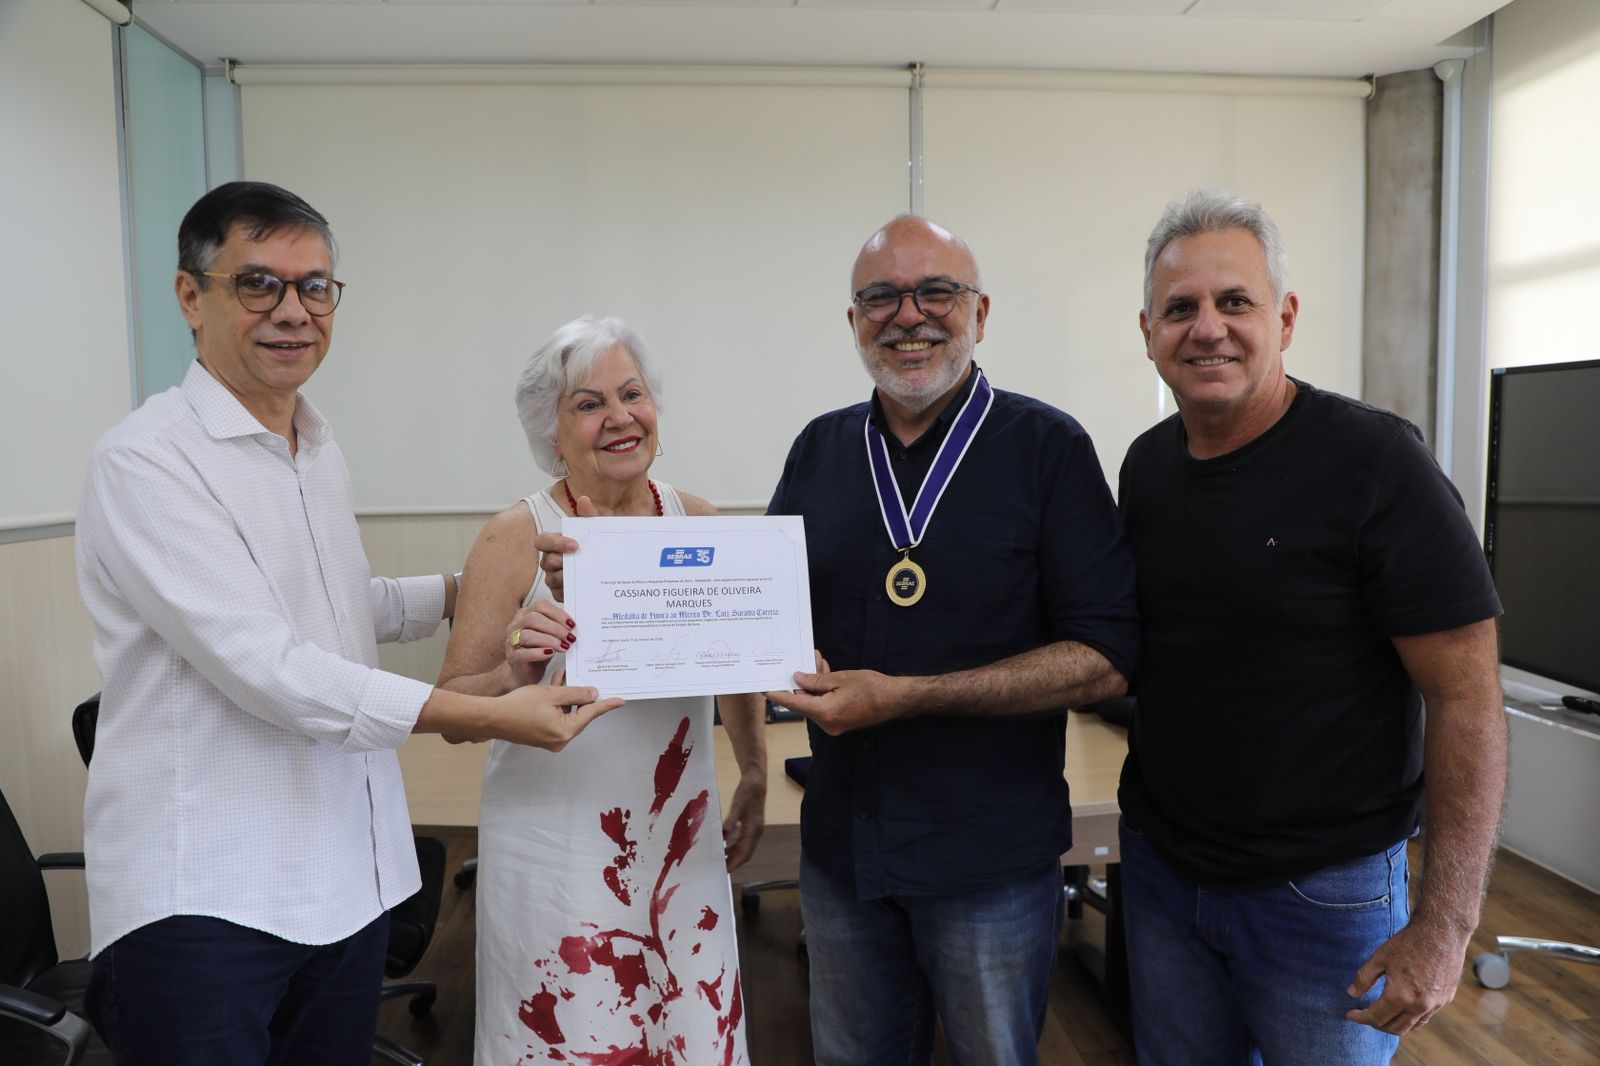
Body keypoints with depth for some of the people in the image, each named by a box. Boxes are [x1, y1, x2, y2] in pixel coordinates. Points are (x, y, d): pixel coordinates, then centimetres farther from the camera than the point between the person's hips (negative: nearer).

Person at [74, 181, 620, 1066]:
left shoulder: (319, 449, 11)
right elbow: (264, 667, -22)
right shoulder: (146, 460, -14)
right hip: (202, 895, -7)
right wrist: (488, 716, -24)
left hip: (347, 878, 7)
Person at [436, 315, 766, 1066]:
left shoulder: (698, 521, -1)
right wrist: (513, 673, -28)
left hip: (683, 844, 3)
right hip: (557, 854, -3)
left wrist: (754, 779, 13)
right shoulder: (516, 537, -11)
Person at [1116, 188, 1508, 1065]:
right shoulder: (1146, 465, 0)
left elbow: (1466, 700, -16)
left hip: (1323, 892, -5)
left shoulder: (1374, 462, -17)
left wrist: (1446, 922, -17)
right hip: (1160, 864, 5)